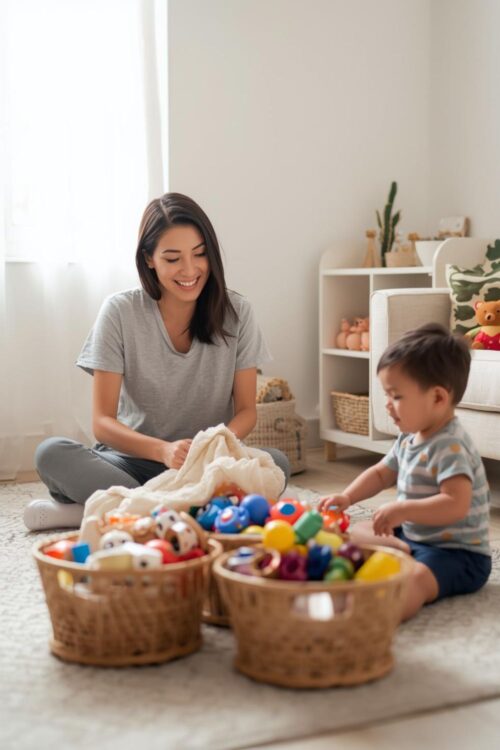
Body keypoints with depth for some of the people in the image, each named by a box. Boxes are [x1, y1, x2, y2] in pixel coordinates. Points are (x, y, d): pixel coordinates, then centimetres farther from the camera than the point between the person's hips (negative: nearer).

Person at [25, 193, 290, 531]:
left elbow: (246, 410, 0)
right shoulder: (120, 312, -7)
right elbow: (102, 422, -11)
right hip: (134, 460, -1)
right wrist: (163, 450, -31)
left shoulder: (236, 312, -3)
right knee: (51, 453, -28)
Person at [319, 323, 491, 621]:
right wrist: (347, 497, 7)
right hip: (413, 535, 11)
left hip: (457, 554, -11)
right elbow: (381, 473, 22)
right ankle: (400, 550, -9)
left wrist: (402, 510, -35)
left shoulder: (449, 446, -22)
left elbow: (456, 504, -32)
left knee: (411, 583, -38)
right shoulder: (410, 439, 8)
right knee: (359, 531, 16)